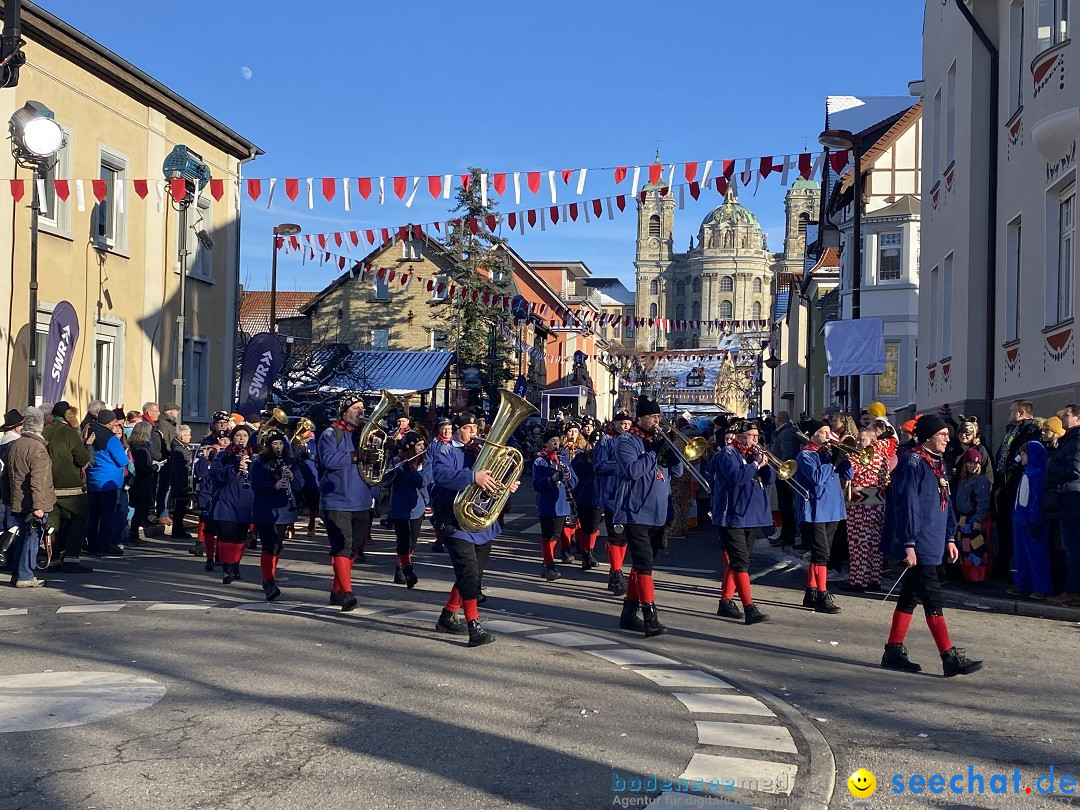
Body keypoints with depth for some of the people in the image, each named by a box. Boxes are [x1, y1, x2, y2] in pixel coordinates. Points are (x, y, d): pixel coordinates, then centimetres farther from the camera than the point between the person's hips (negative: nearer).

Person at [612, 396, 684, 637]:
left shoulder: (658, 441, 15)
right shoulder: (626, 441, -6)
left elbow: (677, 470, 8)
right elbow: (633, 470, -21)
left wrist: (667, 448, -7)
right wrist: (656, 453, -17)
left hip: (658, 515, 8)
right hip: (637, 514, -7)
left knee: (640, 564, 13)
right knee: (644, 565, -13)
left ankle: (629, 614, 22)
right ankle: (650, 619, -16)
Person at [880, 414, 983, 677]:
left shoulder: (938, 463, 14)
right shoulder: (913, 463, -14)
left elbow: (945, 503, 19)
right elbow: (907, 505, -18)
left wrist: (950, 538, 15)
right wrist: (909, 544, -20)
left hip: (933, 544, 9)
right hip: (919, 546, -9)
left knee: (910, 596, 13)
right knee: (933, 600, -7)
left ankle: (894, 651, 19)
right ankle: (950, 658, -4)